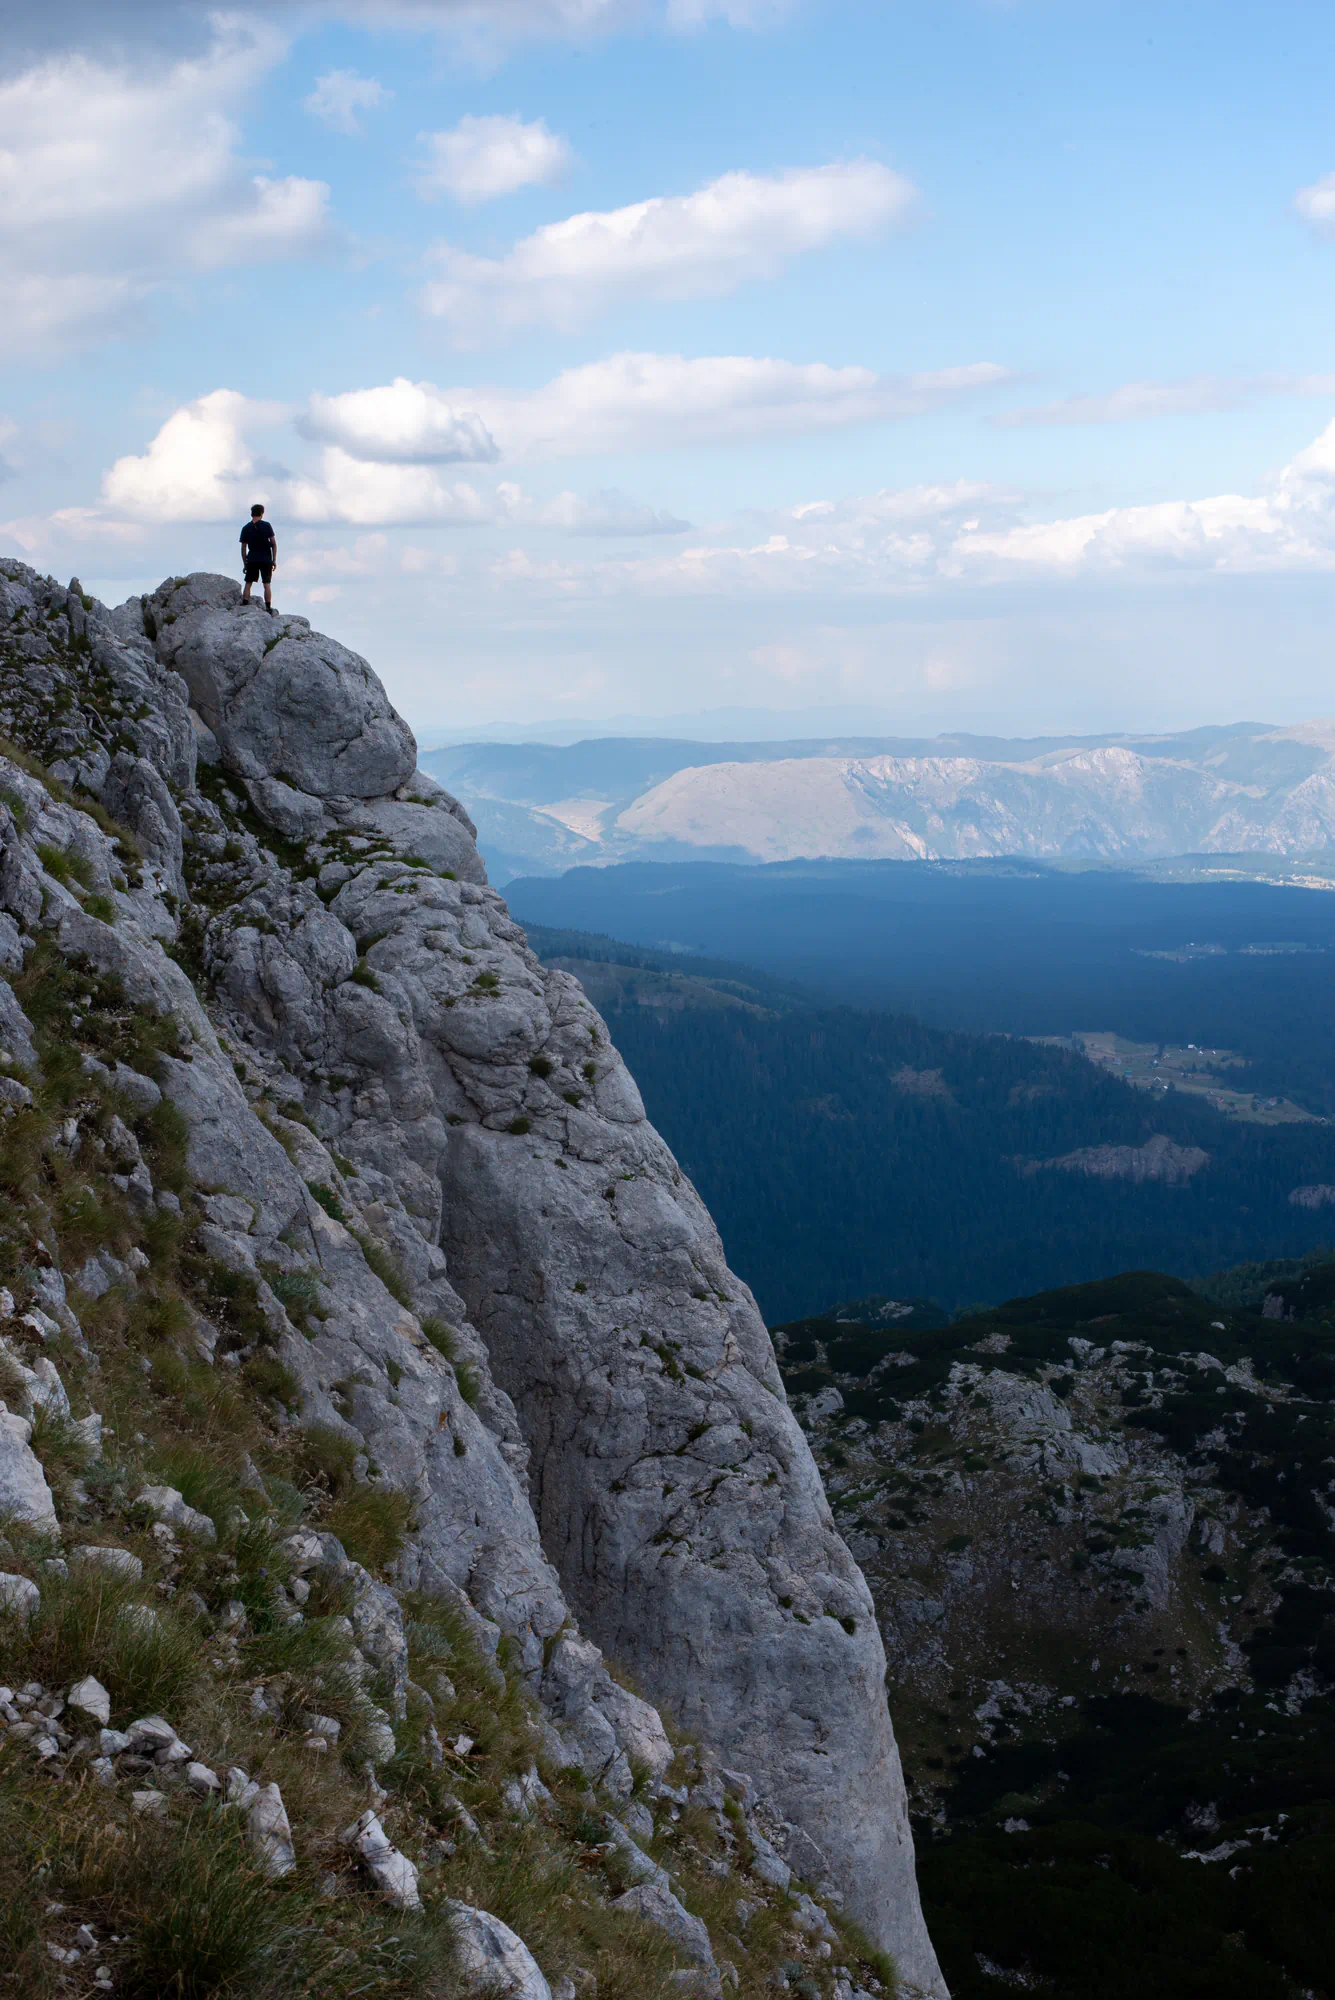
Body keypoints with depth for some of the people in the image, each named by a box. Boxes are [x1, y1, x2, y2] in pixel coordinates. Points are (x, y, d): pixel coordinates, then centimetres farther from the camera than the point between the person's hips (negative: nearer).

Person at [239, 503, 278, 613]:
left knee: (248, 584, 7)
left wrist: (245, 564, 11)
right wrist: (274, 560, 1)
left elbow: (243, 548, 4)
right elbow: (274, 544, -5)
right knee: (266, 584, 2)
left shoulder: (246, 529, 2)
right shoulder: (266, 526, -3)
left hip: (252, 559, 1)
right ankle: (268, 609, 1)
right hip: (266, 559, -1)